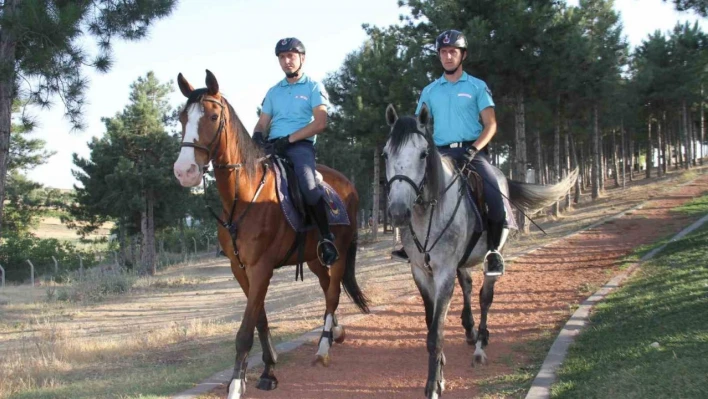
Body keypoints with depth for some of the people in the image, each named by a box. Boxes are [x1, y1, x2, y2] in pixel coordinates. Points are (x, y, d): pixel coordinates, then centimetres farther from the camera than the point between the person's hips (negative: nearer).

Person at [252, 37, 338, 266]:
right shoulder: (273, 91, 22)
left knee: (308, 187, -31)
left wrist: (289, 138, -15)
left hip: (300, 145, -5)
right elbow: (262, 122, 19)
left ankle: (326, 239, -21)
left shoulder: (314, 88, 7)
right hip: (273, 146, 5)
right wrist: (258, 136, -7)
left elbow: (320, 123, -6)